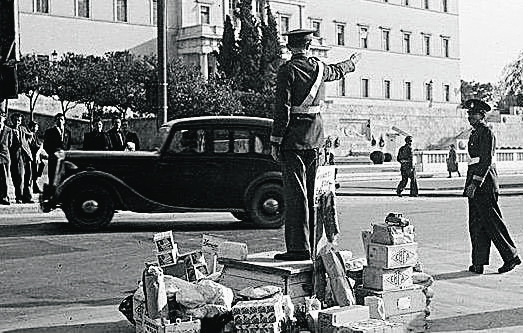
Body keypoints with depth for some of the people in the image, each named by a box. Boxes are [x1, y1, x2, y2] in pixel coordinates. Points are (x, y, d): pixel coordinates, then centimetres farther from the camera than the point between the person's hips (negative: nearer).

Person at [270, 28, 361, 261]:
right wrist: (352, 62, 53)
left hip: (293, 138, -6)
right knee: (310, 194, 12)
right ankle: (310, 246, 19)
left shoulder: (288, 70, -10)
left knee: (295, 194, -6)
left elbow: (283, 109, -14)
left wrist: (275, 141, -11)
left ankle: (299, 248, -8)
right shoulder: (319, 67, 8)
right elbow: (338, 71, 31)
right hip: (315, 138, 6)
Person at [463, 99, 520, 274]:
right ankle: (479, 263, 11)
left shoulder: (487, 132, -11)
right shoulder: (475, 133, 17)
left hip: (484, 181, -10)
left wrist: (475, 183, -22)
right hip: (475, 184, 10)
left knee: (492, 222, -4)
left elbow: (486, 160, -18)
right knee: (476, 223, 8)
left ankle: (511, 256, 5)